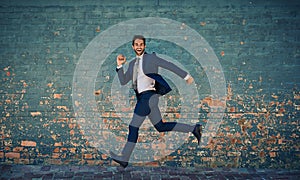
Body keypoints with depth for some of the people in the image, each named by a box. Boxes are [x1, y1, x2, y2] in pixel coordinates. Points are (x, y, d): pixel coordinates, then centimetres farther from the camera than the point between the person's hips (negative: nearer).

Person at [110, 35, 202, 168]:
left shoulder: (151, 58, 1)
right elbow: (123, 81, 15)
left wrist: (186, 76, 5)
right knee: (161, 127, 11)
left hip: (149, 97, -8)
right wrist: (119, 65, 2)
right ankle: (194, 129, 16)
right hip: (143, 98, 8)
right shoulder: (133, 64, 21)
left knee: (133, 127, -7)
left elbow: (170, 66, 4)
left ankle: (124, 158, 0)